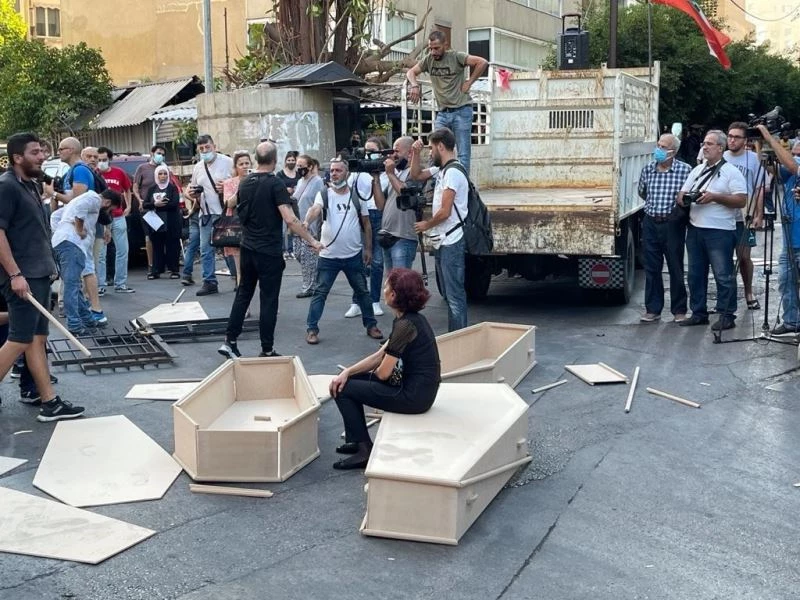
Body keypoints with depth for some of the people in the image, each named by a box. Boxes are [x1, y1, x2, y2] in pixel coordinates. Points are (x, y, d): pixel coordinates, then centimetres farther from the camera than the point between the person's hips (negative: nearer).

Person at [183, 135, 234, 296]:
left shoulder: (228, 162, -6)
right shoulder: (198, 168, 12)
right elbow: (193, 189, 23)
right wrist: (191, 193, 0)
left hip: (225, 212, -6)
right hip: (206, 214, 6)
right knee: (206, 249, 6)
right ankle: (209, 282, 13)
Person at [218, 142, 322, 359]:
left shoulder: (245, 183, 6)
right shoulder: (275, 184, -16)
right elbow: (290, 220, -23)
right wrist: (312, 241, -17)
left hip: (248, 249, 6)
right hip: (269, 251, -6)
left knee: (243, 294, 15)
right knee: (269, 300, 1)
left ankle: (229, 342, 15)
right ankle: (267, 351, 7)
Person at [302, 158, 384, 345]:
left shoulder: (357, 196, 2)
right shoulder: (323, 194, -3)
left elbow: (366, 223, 8)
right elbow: (315, 209, -25)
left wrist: (368, 248, 5)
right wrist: (306, 221, -46)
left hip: (354, 255, 2)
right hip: (328, 255, -2)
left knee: (362, 291, 12)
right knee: (320, 292, 0)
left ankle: (371, 325, 26)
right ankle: (312, 329, 7)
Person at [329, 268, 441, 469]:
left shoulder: (406, 325, -21)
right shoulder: (411, 318, 8)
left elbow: (383, 373, -17)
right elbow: (380, 355, 10)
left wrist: (359, 375, 7)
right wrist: (347, 372, -1)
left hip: (413, 396, -9)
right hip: (418, 390, 9)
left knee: (343, 390, -2)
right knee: (351, 380, 17)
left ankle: (364, 450, 3)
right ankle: (356, 440, 24)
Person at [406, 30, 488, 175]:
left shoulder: (456, 57, -8)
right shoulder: (429, 59, 7)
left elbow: (483, 63, -13)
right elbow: (411, 72, 17)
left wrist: (469, 82, -10)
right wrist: (414, 85, -2)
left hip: (461, 110, -5)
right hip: (442, 113, 5)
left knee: (463, 153, -3)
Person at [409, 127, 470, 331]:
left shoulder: (452, 172, -15)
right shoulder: (441, 169, 12)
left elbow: (444, 212, -19)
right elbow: (416, 176, 26)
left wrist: (426, 225, -3)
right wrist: (415, 154, 11)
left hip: (451, 243, -10)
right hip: (443, 241, 10)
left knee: (454, 295, -8)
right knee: (449, 294, 15)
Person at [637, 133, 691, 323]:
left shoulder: (685, 170, -6)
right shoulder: (647, 170, 5)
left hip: (673, 224, -3)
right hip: (651, 223, 3)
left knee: (676, 268, 4)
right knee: (651, 268, 6)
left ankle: (679, 310, 14)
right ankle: (653, 309, 15)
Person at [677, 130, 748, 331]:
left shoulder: (731, 172, -3)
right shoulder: (697, 170, 17)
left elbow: (741, 201, -11)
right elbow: (682, 194, 20)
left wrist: (714, 197, -19)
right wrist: (683, 198, -5)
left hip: (719, 231, -7)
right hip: (695, 229, 7)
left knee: (723, 276, -3)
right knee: (696, 274, 11)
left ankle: (727, 316, 4)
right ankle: (699, 313, 21)